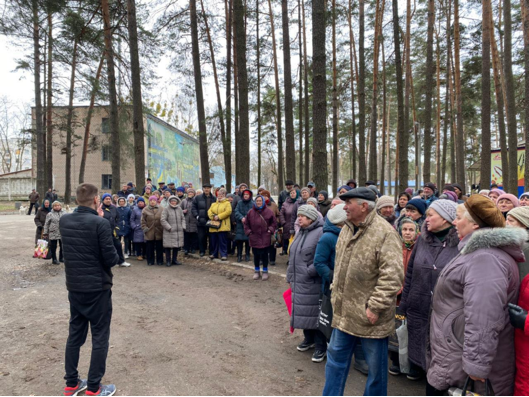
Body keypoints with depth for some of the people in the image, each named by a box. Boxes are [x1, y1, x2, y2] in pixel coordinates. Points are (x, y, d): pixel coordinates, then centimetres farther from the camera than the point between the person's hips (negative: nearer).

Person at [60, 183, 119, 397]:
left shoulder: (64, 221, 0)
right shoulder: (101, 223, -20)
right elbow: (112, 259, -18)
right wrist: (116, 256, 3)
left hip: (74, 286, 6)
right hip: (98, 287, -6)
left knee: (75, 334, 17)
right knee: (100, 337, 6)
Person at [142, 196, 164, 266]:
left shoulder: (161, 209, 2)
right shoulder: (145, 210, 1)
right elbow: (143, 221, 2)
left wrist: (163, 228, -2)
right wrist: (145, 228, -6)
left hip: (159, 232, 0)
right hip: (149, 233, 0)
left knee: (159, 247, 6)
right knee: (150, 248, 6)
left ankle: (159, 261, 17)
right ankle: (150, 261, 17)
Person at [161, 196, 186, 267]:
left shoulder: (179, 209, 11)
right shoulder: (166, 210, -5)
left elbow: (183, 218, 17)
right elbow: (163, 220, -10)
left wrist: (183, 227, 5)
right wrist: (169, 228, -13)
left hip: (179, 231, 5)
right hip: (169, 232, -5)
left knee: (177, 246, 11)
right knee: (168, 246, -1)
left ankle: (174, 260, 24)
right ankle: (168, 261, 11)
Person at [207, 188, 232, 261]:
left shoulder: (227, 203, 3)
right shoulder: (213, 204, 20)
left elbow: (228, 211, -12)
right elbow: (209, 211, 10)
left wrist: (219, 216, -16)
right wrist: (213, 217, -11)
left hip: (223, 226, -5)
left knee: (223, 241, -5)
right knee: (214, 241, 10)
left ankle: (224, 255, 1)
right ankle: (214, 254, 22)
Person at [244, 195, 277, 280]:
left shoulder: (269, 211, -1)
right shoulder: (251, 212, 3)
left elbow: (274, 222, 7)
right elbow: (246, 224, 12)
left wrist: (270, 230, -5)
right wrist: (248, 232, 2)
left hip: (265, 238, -2)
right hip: (254, 237, 2)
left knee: (265, 255, 5)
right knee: (256, 255, 9)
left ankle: (265, 272, 20)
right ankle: (257, 272, 24)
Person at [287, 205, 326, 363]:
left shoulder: (321, 232, -15)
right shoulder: (302, 232, 14)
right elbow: (293, 257, 18)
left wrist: (309, 272, -17)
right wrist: (291, 277, 17)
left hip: (313, 283, -8)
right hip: (299, 282, 8)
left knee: (315, 313, 0)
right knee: (303, 311, 17)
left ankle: (321, 347, 15)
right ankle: (309, 339, 36)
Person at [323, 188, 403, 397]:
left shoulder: (384, 232, -19)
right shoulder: (347, 229, 7)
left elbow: (392, 275, -23)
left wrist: (375, 307, -22)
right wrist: (335, 293, 14)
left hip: (370, 317, -7)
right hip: (344, 312, 7)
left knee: (376, 366, 13)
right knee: (336, 359, 19)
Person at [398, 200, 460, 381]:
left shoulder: (461, 243, -9)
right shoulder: (422, 240, 4)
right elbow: (409, 274, 7)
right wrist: (403, 305, 7)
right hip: (418, 309, 4)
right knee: (417, 347, 16)